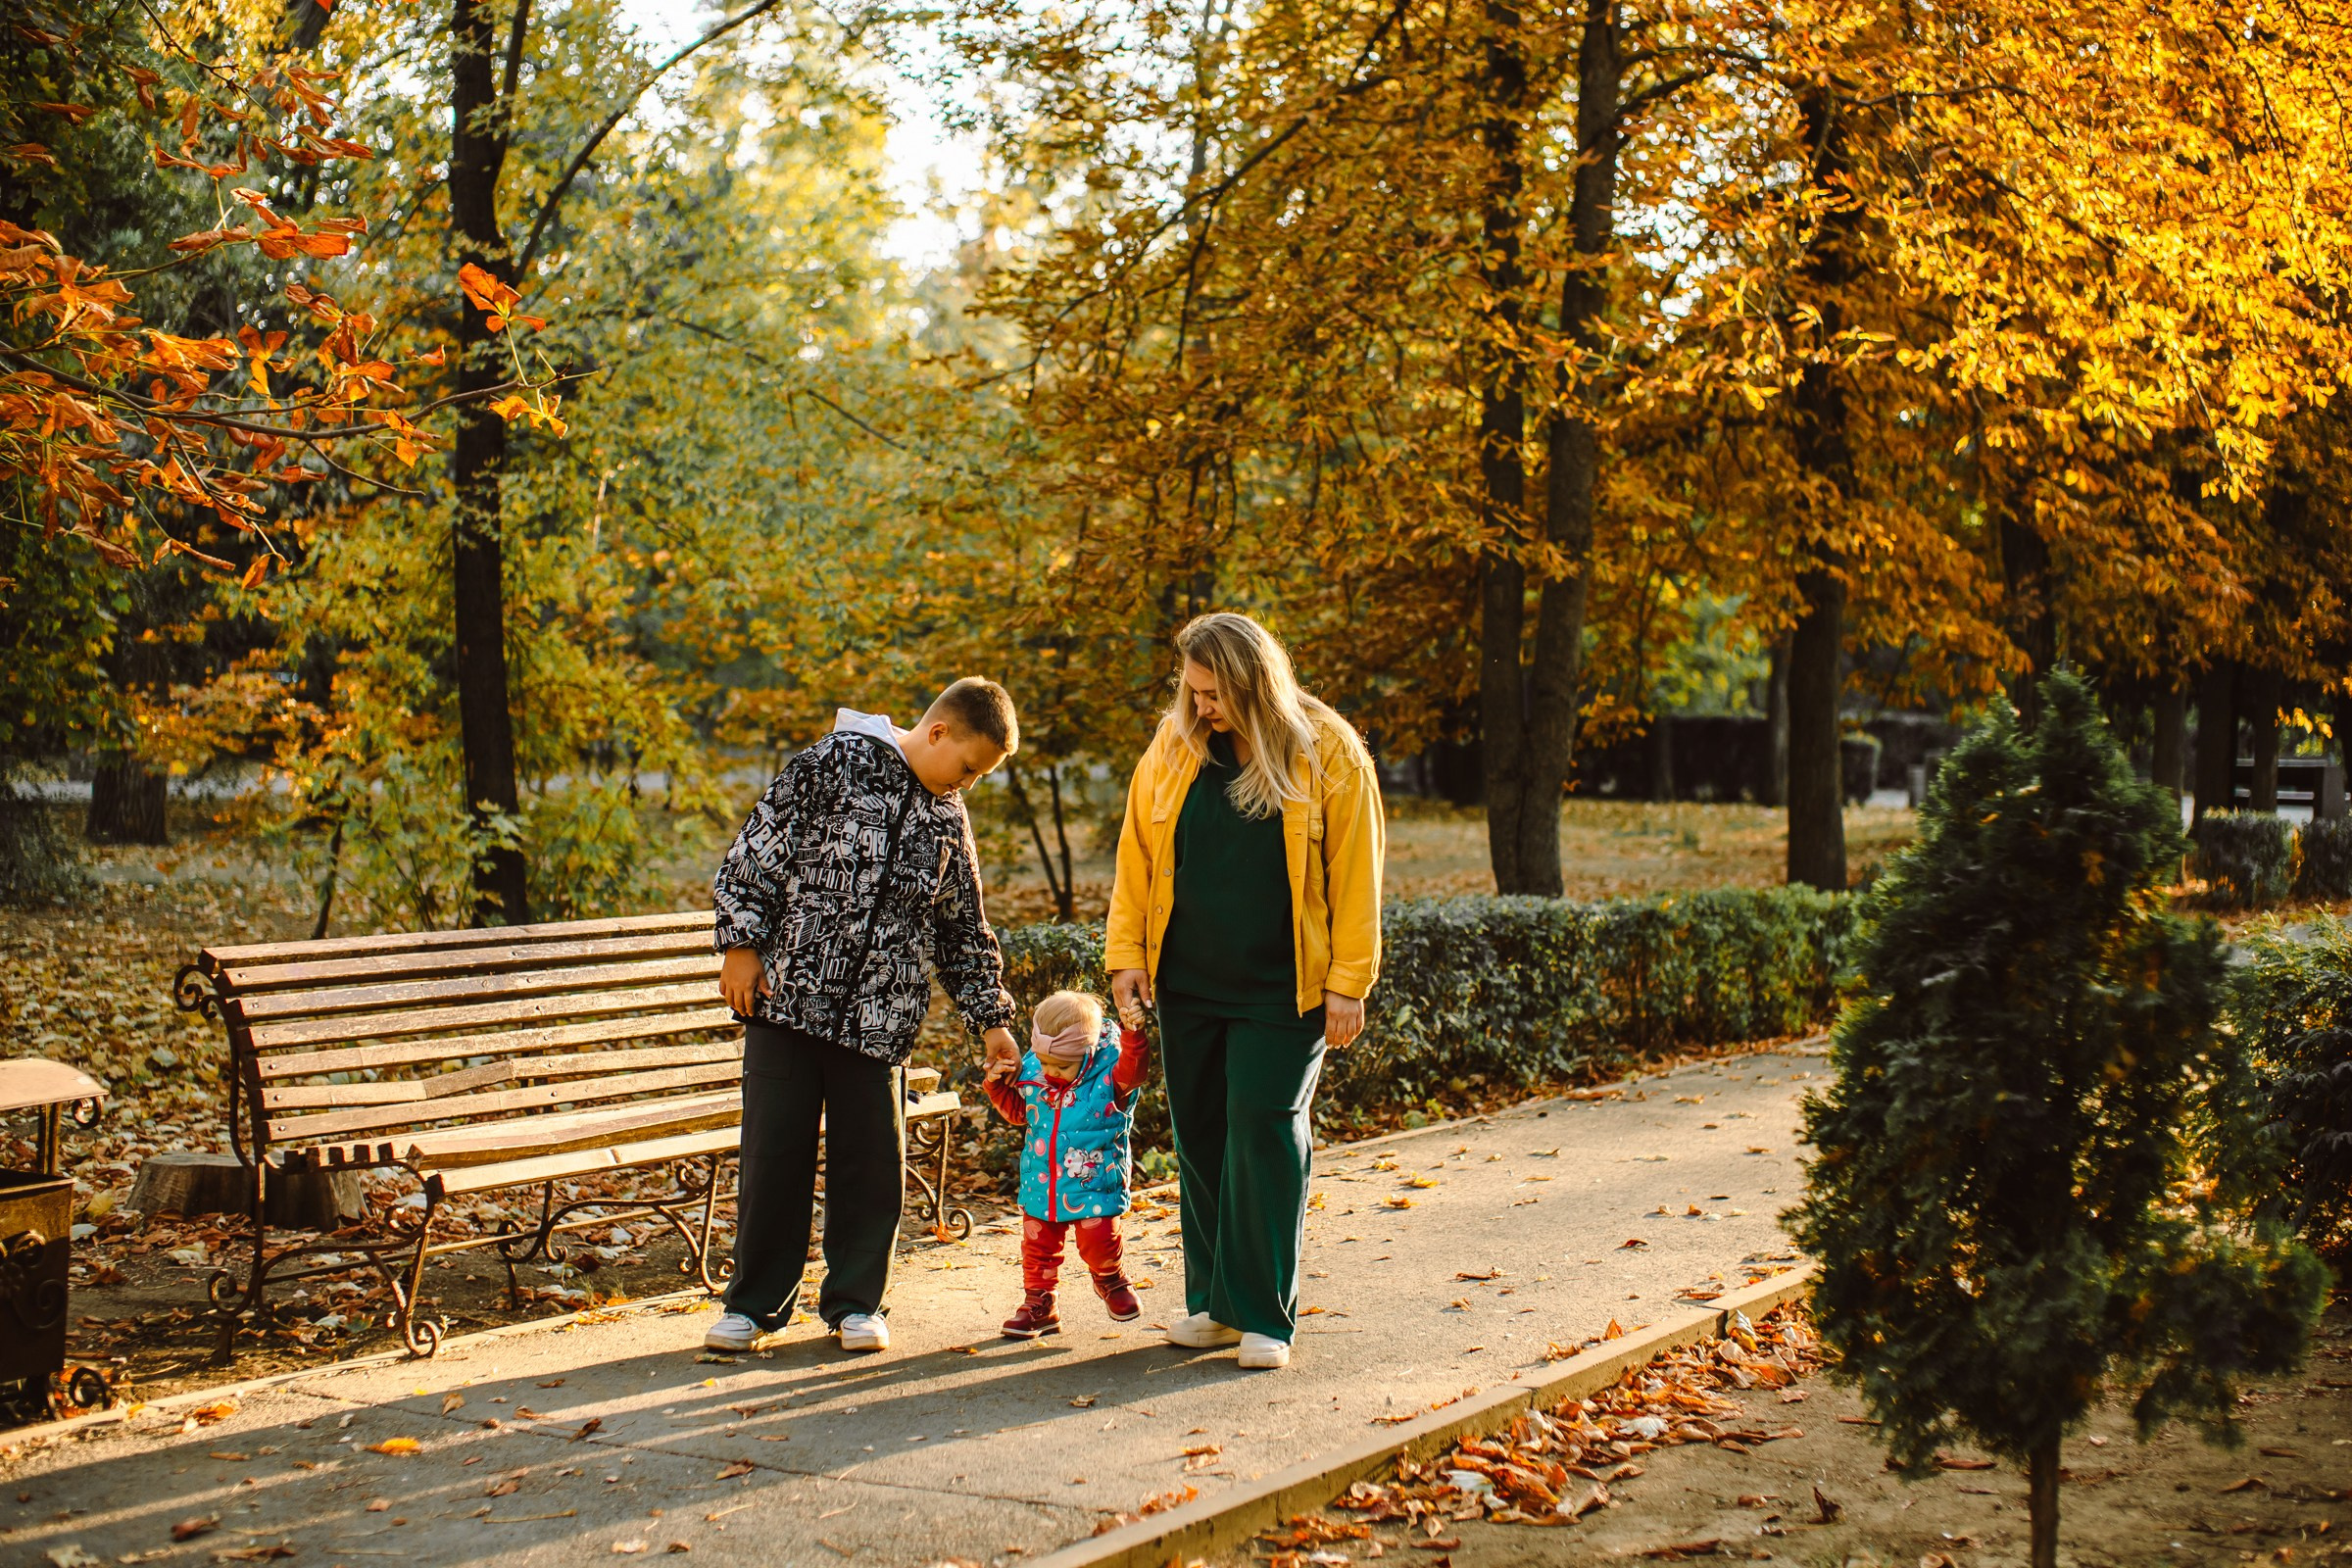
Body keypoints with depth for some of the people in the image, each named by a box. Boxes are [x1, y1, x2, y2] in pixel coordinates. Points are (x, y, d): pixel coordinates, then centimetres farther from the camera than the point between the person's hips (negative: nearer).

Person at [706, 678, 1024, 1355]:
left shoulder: (947, 817, 12)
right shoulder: (834, 762, -4)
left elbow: (964, 929, 19)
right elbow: (756, 849, -5)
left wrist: (992, 1019, 17)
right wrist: (742, 943, -10)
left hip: (877, 1017, 4)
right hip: (788, 994, -4)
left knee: (873, 1160, 4)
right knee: (774, 1150, 2)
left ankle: (855, 1301, 19)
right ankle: (756, 1303, 14)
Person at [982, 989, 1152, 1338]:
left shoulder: (1108, 1073, -14)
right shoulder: (1030, 1070, -2)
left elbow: (1134, 1069, -33)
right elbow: (1017, 1110, 11)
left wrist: (1133, 1034, -45)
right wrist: (999, 1085, -4)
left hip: (1094, 1182, -4)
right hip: (1041, 1182, 4)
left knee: (1097, 1240, -7)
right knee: (1037, 1243, 7)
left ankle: (1110, 1280, 26)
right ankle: (1038, 1305, 24)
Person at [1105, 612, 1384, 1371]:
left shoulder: (1327, 753, -6)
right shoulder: (1174, 746, 3)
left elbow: (1355, 873, -5)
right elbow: (1136, 855, 9)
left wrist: (1349, 981, -8)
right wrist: (1126, 951, 2)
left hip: (1281, 990, -4)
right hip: (1187, 982, 4)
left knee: (1265, 1132, -7)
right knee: (1201, 1136, 9)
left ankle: (1263, 1314, 2)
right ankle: (1213, 1301, 20)